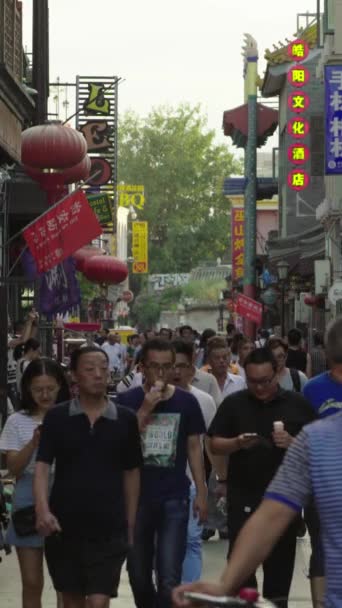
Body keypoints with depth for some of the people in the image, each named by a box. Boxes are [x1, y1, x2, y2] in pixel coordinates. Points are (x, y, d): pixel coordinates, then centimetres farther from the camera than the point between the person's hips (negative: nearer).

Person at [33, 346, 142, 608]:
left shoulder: (125, 419, 0)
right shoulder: (56, 417, -1)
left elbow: (131, 473, 7)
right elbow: (42, 466, -6)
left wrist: (130, 524, 7)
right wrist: (42, 509, -23)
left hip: (109, 528, -1)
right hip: (64, 527, 1)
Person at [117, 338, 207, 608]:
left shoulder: (186, 402, 0)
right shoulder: (127, 401, -2)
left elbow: (194, 447, 7)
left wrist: (201, 492, 3)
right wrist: (145, 409, -17)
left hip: (174, 499, -1)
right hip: (136, 497, 1)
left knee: (169, 580, -8)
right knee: (139, 576, 14)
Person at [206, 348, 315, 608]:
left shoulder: (298, 404, 3)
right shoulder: (234, 403, 2)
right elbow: (215, 445, 3)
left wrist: (293, 443, -15)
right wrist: (237, 443, -17)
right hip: (243, 498, 0)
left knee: (280, 563, 8)